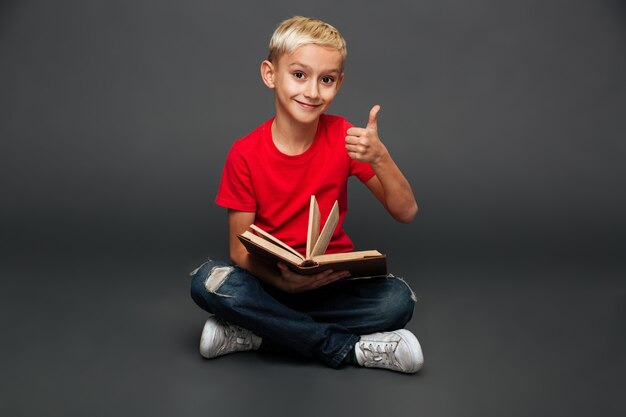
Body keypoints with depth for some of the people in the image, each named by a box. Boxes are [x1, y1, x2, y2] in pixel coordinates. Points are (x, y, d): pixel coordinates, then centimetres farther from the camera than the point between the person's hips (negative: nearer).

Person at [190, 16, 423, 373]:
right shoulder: (245, 154, -10)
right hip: (271, 280, -1)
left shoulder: (343, 137, -6)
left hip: (333, 281, 1)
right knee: (207, 280, -30)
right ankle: (348, 348, -22)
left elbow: (406, 212, -9)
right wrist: (282, 281, -29)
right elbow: (240, 249, -8)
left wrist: (379, 157, -27)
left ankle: (256, 333, -18)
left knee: (398, 300, -26)